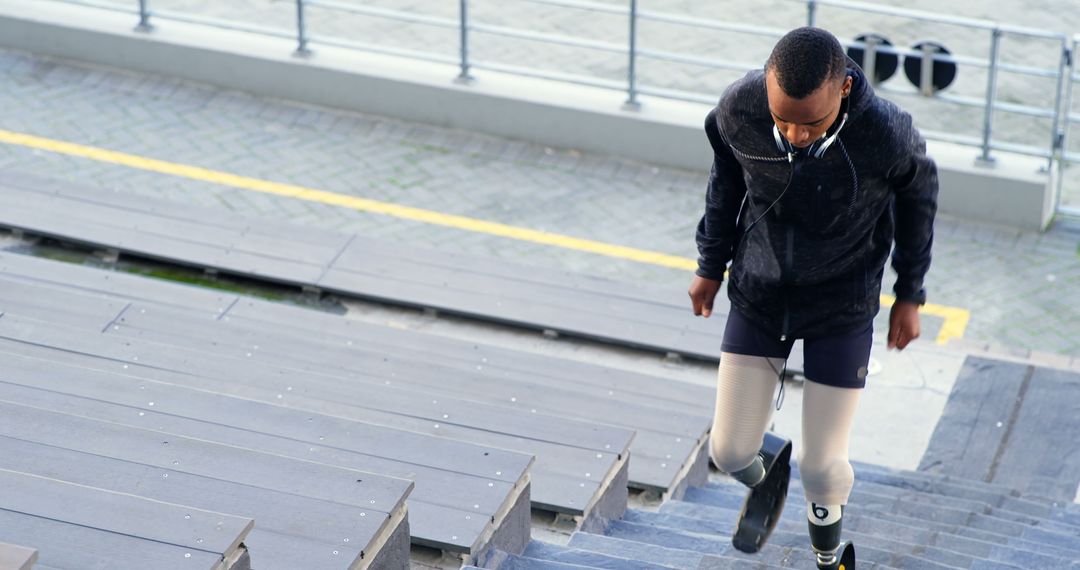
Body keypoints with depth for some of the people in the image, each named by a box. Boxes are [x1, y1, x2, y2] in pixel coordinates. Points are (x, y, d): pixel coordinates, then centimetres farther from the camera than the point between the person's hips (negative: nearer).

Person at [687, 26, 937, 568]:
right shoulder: (739, 108, -25)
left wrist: (910, 296, 4)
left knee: (823, 466, 2)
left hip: (843, 303, -2)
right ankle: (768, 473, 41)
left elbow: (918, 197, -7)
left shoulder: (886, 134, -30)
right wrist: (710, 265, 10)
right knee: (731, 449, 2)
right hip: (758, 294, 2)